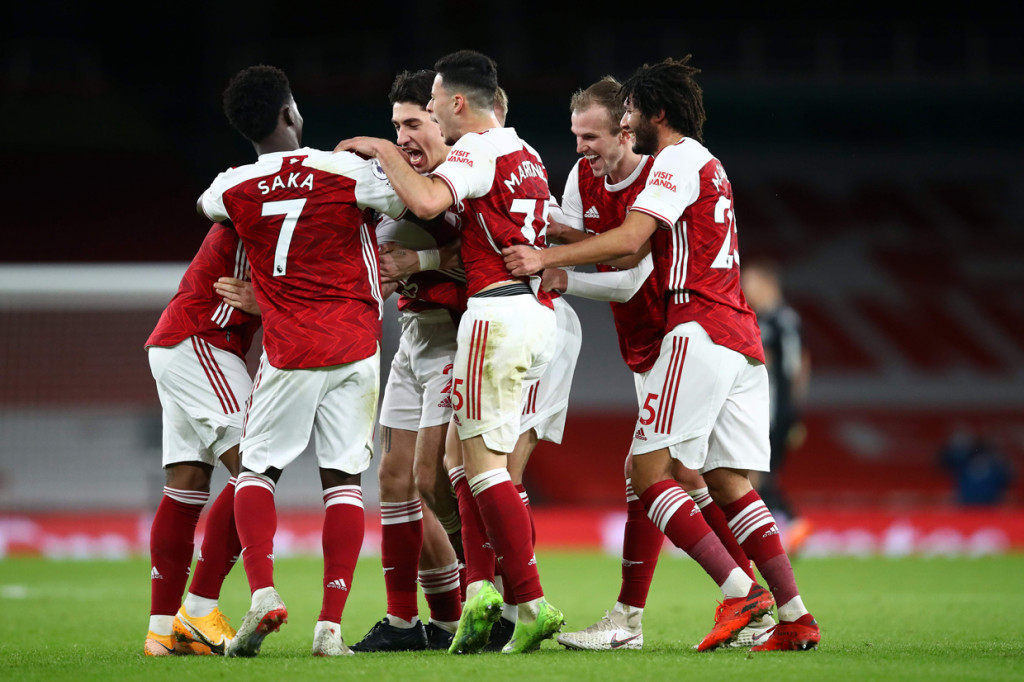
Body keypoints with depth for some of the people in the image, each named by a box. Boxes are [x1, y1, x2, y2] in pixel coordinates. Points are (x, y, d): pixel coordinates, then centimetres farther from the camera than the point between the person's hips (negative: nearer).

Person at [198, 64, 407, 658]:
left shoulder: (233, 190, -2)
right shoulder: (349, 171, -8)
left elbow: (206, 205, 22)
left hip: (288, 355, 0)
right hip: (356, 349, 0)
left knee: (257, 470, 14)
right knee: (344, 480, 4)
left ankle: (263, 592, -8)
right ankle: (331, 625, -1)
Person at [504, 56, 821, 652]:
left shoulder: (677, 160, -4)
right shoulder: (708, 166, 25)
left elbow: (629, 239, -17)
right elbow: (635, 254, 24)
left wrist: (546, 257, -15)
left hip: (700, 330, -9)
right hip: (742, 340, 9)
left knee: (648, 468, -9)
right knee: (728, 482, 8)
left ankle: (739, 591, -18)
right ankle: (795, 617, 1)